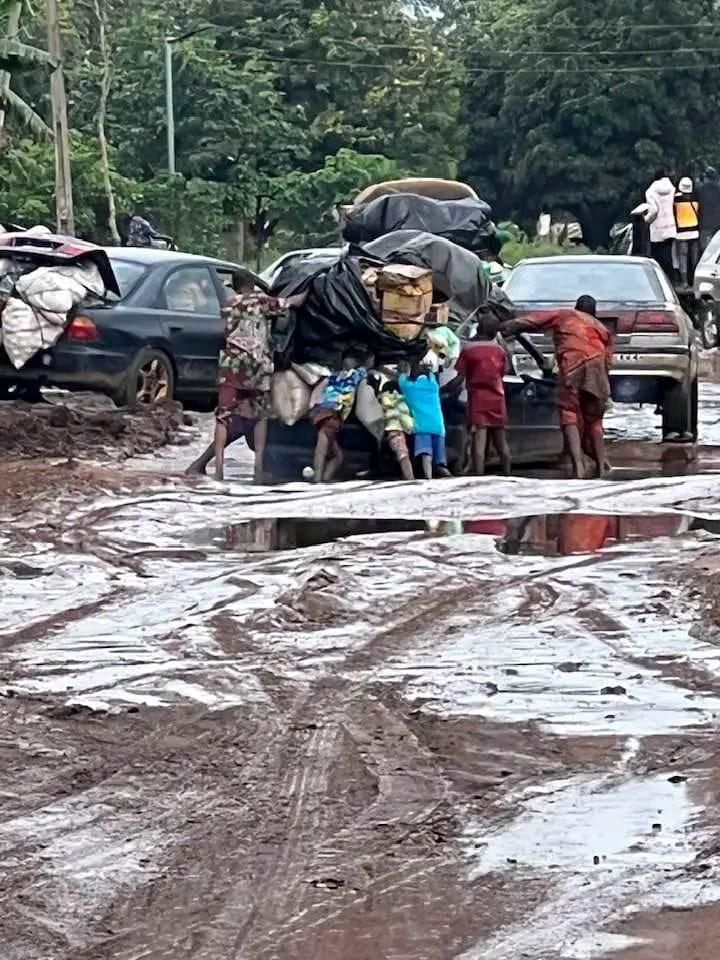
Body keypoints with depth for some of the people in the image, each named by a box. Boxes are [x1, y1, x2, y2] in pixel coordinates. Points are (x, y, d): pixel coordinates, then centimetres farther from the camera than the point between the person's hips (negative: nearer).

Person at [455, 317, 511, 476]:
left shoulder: (469, 350, -4)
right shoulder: (500, 351, 7)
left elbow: (460, 376, -7)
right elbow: (503, 373, 10)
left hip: (478, 399, -4)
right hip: (497, 398, 4)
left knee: (479, 443, -12)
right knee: (501, 443, 14)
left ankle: (479, 479, -20)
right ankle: (507, 476, 18)